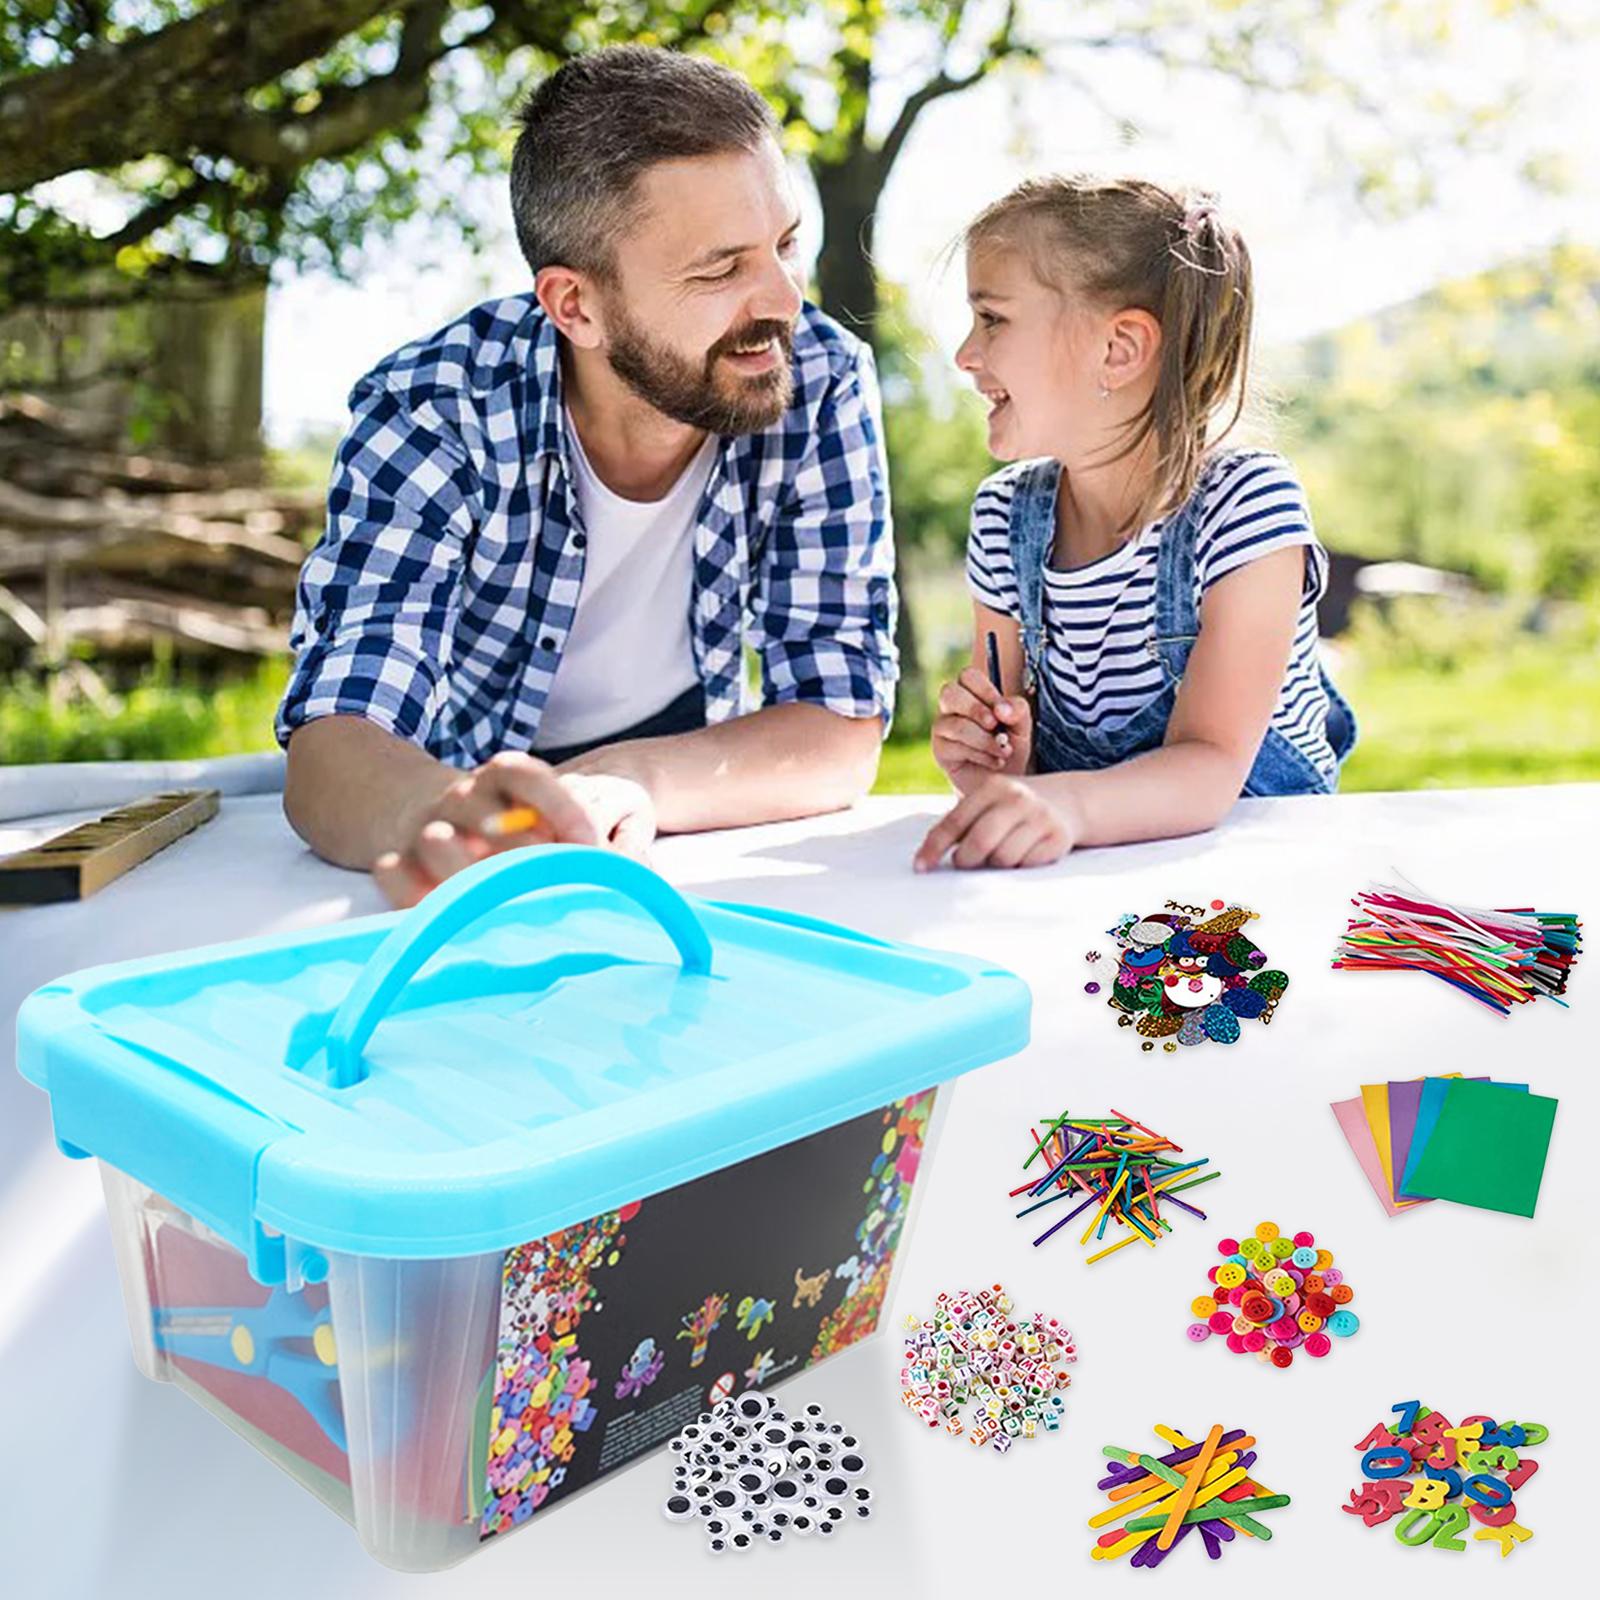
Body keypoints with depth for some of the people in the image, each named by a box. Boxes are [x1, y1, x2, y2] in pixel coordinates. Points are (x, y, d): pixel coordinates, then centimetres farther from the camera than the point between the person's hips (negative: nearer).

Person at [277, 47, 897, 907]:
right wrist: (452, 820, -53)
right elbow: (334, 748, -30)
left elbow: (841, 735, -19)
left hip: (683, 836, 0)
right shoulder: (431, 414, -22)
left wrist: (625, 787, -38)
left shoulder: (823, 383, -18)